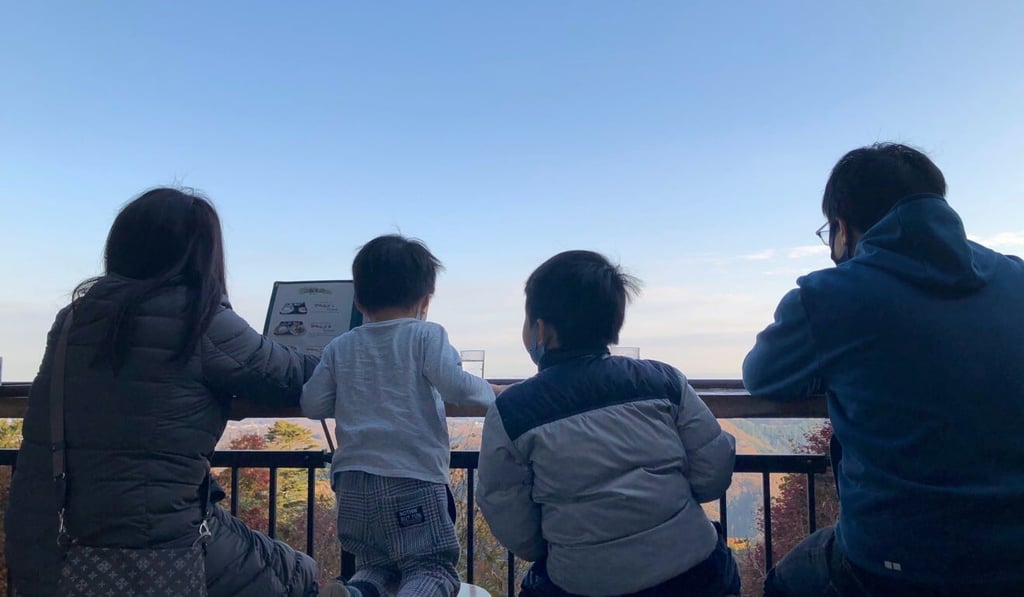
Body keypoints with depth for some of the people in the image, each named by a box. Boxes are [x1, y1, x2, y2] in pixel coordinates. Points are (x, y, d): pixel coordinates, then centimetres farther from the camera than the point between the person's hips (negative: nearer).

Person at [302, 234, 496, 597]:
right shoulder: (425, 336, -3)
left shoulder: (339, 348, 10)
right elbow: (455, 387, -14)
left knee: (374, 563, 23)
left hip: (353, 482, 5)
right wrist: (487, 393, 5)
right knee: (434, 565, 6)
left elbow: (312, 406, 7)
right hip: (413, 479, -4)